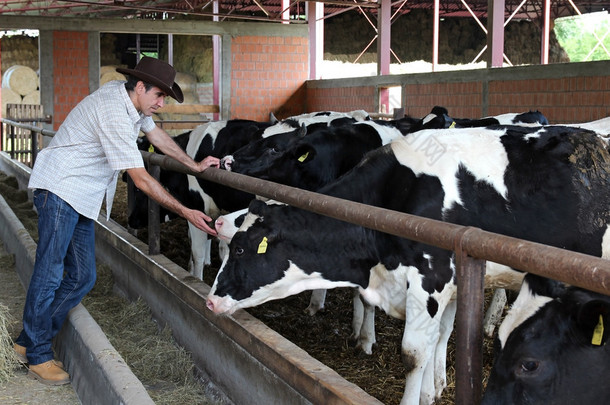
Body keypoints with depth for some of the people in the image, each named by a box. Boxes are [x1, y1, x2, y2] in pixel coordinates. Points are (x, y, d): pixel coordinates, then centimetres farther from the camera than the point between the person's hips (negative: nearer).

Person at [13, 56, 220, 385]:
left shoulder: (132, 99, 5)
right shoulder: (114, 113, -24)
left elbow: (156, 134, 23)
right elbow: (141, 180, -24)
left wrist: (195, 165, 23)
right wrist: (186, 213, -21)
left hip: (82, 197, 10)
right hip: (60, 188, -10)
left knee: (82, 278, 7)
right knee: (50, 272, -4)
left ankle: (30, 341, 18)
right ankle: (38, 355, 9)